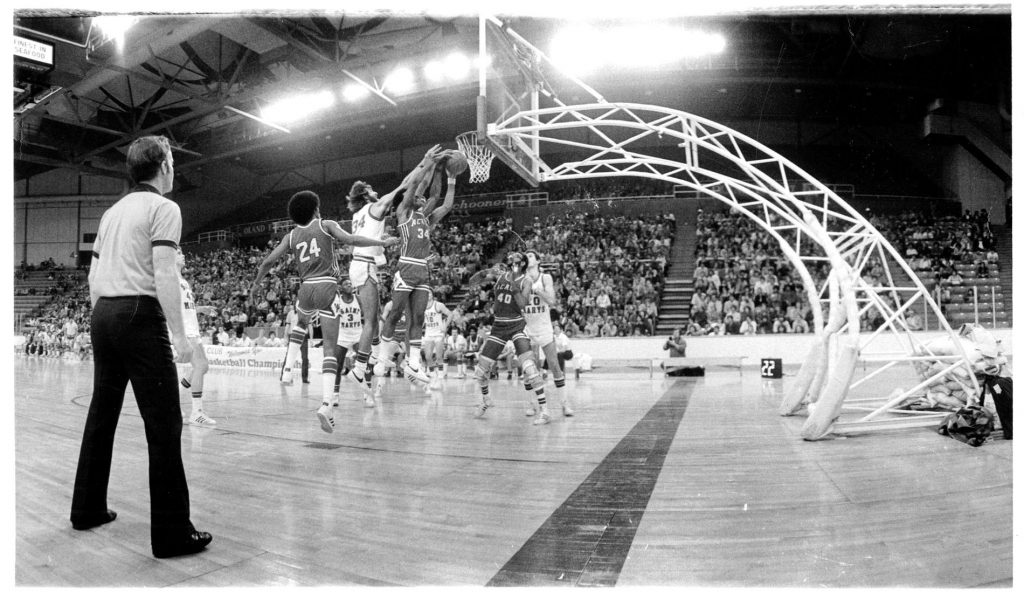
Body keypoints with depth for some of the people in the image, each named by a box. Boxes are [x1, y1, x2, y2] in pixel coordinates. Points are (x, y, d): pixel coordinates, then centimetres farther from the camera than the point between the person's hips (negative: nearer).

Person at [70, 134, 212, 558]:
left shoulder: (112, 211, 18)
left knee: (102, 415, 16)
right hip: (140, 314, -9)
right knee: (163, 423, -8)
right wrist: (179, 335, -15)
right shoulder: (163, 208, -6)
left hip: (103, 313, 9)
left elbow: (93, 274, 19)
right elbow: (164, 275, -16)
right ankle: (171, 533, -6)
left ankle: (88, 510, 27)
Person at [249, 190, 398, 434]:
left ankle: (287, 369, 26)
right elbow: (351, 240, -9)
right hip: (328, 287, -3)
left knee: (300, 322, 39)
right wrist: (382, 242, -3)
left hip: (307, 287, 3)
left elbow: (268, 261, 13)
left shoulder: (291, 236, 15)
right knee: (329, 349, -2)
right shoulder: (326, 225, 7)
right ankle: (327, 403, -16)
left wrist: (255, 284, 28)